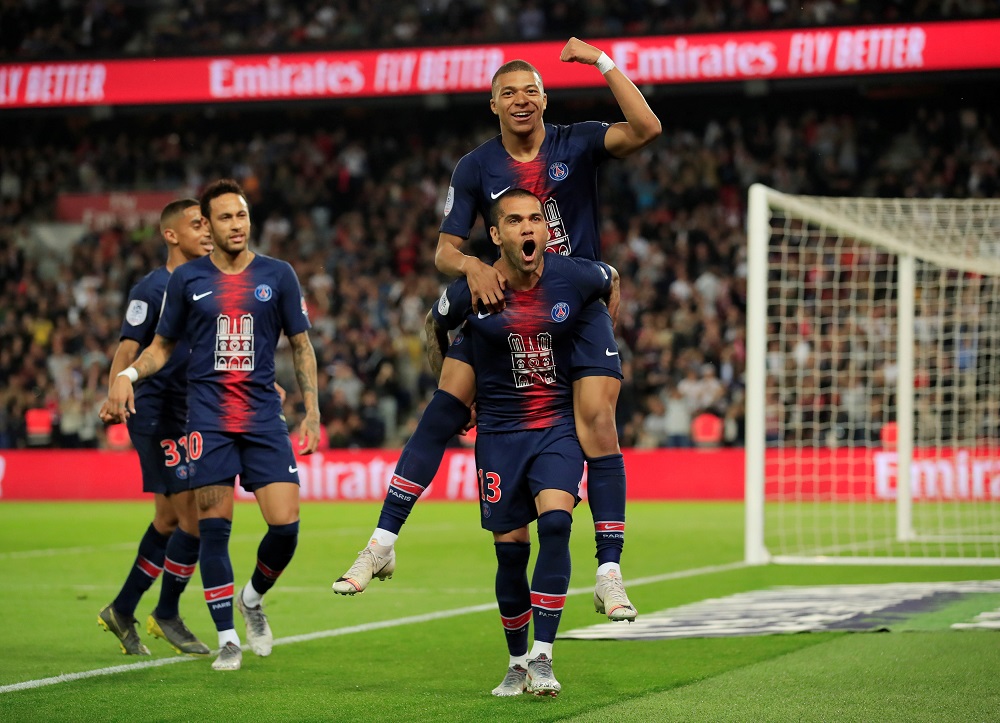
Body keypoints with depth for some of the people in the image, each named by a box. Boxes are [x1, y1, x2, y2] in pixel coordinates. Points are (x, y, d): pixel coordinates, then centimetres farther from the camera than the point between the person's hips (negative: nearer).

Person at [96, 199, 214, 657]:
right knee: (195, 516, -11)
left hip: (188, 417, 8)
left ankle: (122, 611, 24)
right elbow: (128, 348, -19)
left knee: (169, 520, 12)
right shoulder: (153, 288, -10)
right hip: (156, 416, -8)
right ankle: (166, 614, 4)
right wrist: (115, 393, -34)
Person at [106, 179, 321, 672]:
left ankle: (253, 598, 22)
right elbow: (163, 344, 15)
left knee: (285, 525, -9)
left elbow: (301, 346, 11)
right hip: (209, 418, -1)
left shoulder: (277, 275, 6)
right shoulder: (187, 279, 5)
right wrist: (128, 374, -5)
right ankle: (228, 639, 6)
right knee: (213, 527, -6)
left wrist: (312, 413, 4)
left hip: (264, 418, 1)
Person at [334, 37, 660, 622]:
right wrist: (472, 266, -21)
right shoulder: (476, 168, 1)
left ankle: (610, 576, -7)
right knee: (443, 411, -10)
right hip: (505, 302, 1)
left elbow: (646, 129, -20)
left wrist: (603, 62, -22)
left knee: (598, 425, -15)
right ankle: (383, 545, -2)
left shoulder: (577, 144, -3)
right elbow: (445, 250, 1)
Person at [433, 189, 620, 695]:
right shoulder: (471, 291, -11)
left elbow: (612, 281, 15)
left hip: (559, 425, 0)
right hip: (499, 431, 0)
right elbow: (434, 328, 11)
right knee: (510, 552, 2)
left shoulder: (574, 278, -10)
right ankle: (517, 661, 22)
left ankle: (542, 657, -17)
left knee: (555, 524, -21)